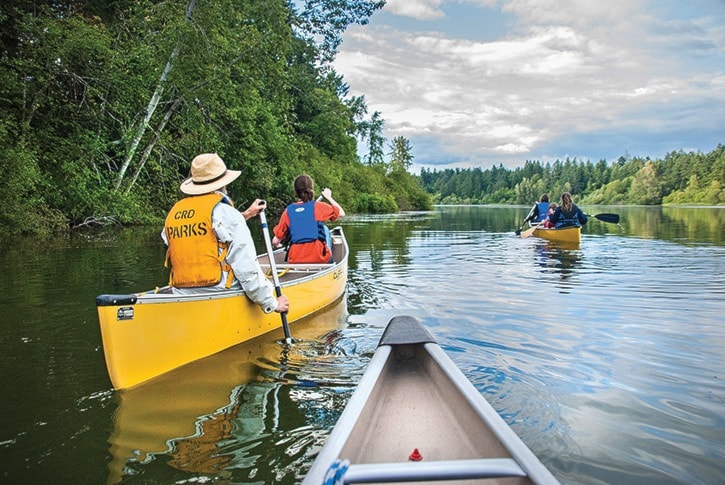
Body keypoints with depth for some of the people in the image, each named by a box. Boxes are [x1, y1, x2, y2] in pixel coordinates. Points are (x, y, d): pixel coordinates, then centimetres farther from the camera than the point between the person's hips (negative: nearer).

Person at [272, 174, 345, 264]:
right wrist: (329, 197, 27)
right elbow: (341, 213, 13)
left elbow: (275, 241, 5)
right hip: (318, 259, -3)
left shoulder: (288, 210, 4)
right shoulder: (318, 206, -2)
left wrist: (277, 245, 29)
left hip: (295, 261, 3)